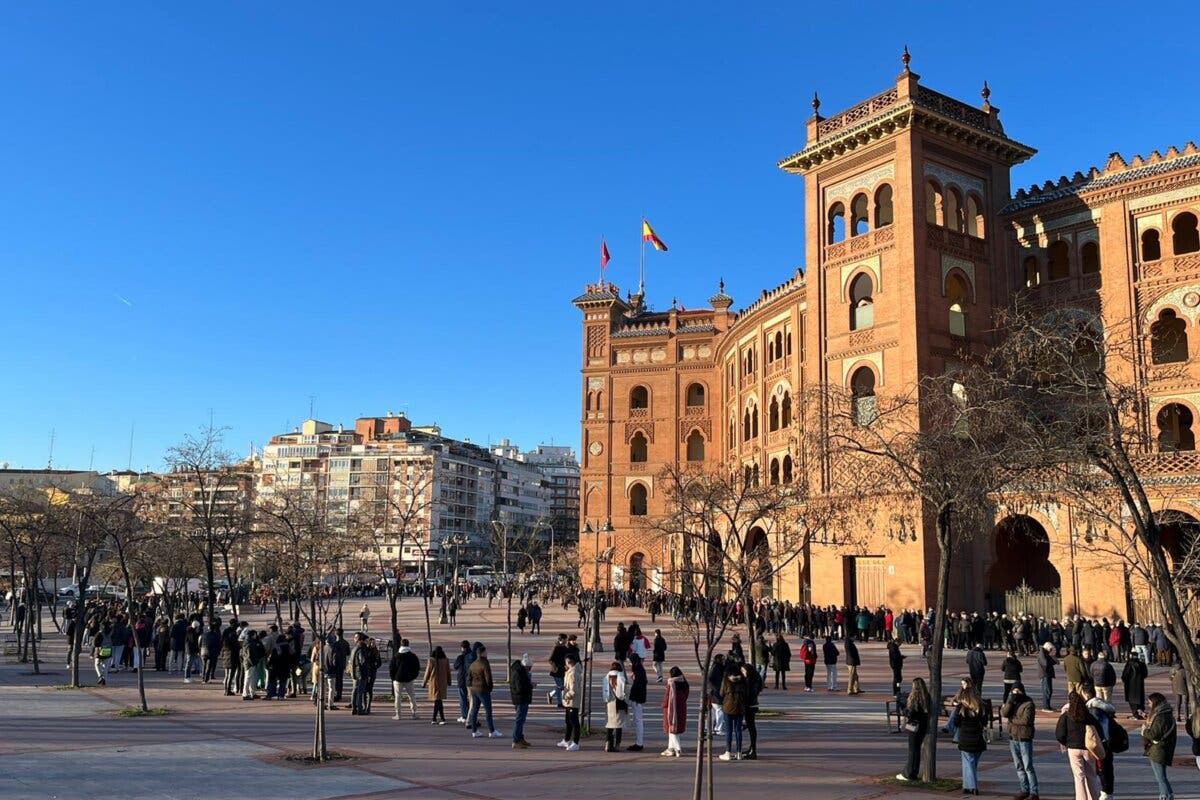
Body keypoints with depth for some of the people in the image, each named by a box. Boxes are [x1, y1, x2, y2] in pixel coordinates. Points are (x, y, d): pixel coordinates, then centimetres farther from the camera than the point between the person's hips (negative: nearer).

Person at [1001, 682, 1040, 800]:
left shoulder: (1028, 704, -10)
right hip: (1013, 738, 6)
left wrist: (1012, 720, -8)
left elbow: (1026, 720, -21)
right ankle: (1024, 790, 22)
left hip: (1025, 738, -6)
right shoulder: (1010, 701, 8)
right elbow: (1003, 713, -7)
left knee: (1028, 767, -4)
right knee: (1018, 767, 13)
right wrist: (1010, 701, -16)